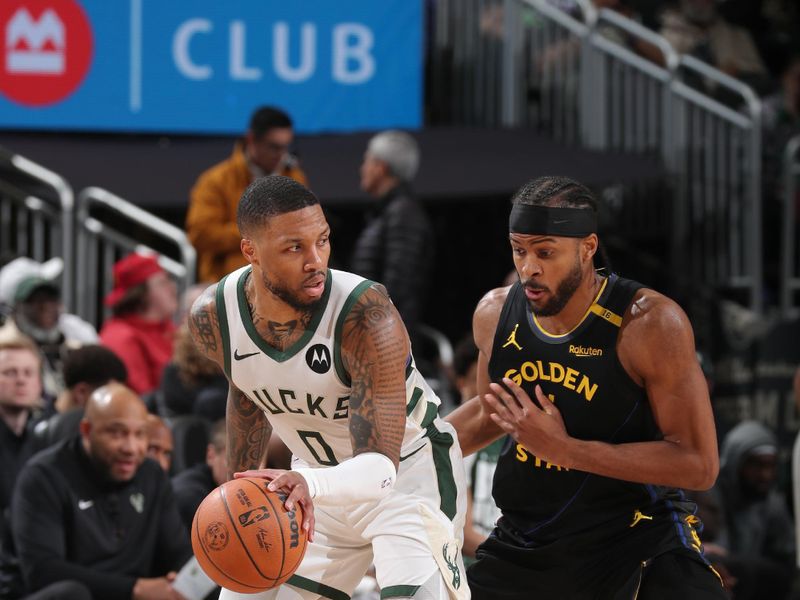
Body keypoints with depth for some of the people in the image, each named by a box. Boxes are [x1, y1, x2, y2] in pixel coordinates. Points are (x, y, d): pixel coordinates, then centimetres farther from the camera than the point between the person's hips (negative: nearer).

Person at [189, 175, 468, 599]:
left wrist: (310, 483, -57)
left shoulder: (366, 316, -33)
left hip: (406, 472, -5)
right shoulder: (213, 318, -17)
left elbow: (380, 467, -38)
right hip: (322, 480, 5)